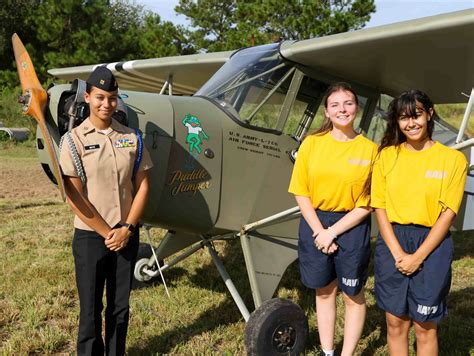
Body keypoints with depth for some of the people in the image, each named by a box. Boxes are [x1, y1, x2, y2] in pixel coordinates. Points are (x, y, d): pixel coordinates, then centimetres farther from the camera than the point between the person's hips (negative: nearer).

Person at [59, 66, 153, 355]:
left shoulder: (131, 137, 2)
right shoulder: (75, 139, -7)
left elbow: (142, 186, 3)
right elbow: (74, 196, -11)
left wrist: (127, 228, -6)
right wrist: (106, 233, -10)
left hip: (127, 235, 3)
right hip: (90, 237, -3)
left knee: (120, 305, 15)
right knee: (91, 309, 8)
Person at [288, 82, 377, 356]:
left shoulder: (370, 149, -6)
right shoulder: (312, 144, -1)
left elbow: (368, 204, -7)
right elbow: (301, 193, -1)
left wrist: (333, 231, -13)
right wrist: (319, 232, -10)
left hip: (352, 227, -2)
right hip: (315, 224, 2)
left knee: (353, 295, 10)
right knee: (324, 291, 16)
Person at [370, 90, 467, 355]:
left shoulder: (453, 159, -3)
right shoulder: (387, 155, 3)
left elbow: (448, 213, -6)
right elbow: (380, 207, 1)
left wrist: (418, 257, -11)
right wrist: (398, 253, -10)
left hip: (432, 245, -2)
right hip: (392, 244, 2)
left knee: (425, 328, 6)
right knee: (395, 323, 11)